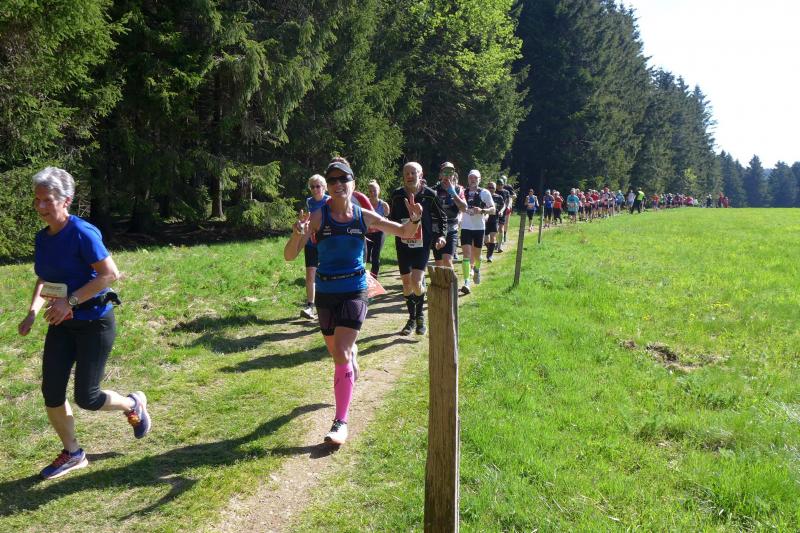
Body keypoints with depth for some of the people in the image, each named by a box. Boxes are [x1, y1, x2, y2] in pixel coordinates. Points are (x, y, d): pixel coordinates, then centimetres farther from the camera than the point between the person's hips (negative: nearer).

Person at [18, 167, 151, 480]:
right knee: (51, 392, 4)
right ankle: (72, 454, 24)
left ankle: (133, 404, 28)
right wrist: (33, 312, 2)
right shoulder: (42, 238, 4)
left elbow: (110, 274, -24)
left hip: (94, 322, -7)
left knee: (86, 398, -3)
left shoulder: (82, 233, -19)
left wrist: (70, 301, -25)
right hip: (62, 324, 7)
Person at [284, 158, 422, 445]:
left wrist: (414, 220, -15)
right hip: (325, 293, 1)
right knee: (338, 353, 18)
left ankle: (341, 422, -7)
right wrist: (298, 234, -36)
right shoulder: (318, 217, -9)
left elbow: (404, 233, 7)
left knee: (342, 355, -14)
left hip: (355, 292, -1)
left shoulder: (364, 217, -4)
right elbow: (289, 255, -16)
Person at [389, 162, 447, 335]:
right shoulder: (396, 195, -1)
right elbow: (392, 219, 13)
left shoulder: (429, 195, -6)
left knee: (417, 282, -16)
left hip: (422, 244, -3)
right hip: (403, 244, 3)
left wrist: (441, 235, -6)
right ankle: (412, 318, 27)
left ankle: (420, 315, 10)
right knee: (406, 282, 9)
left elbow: (441, 217, 5)